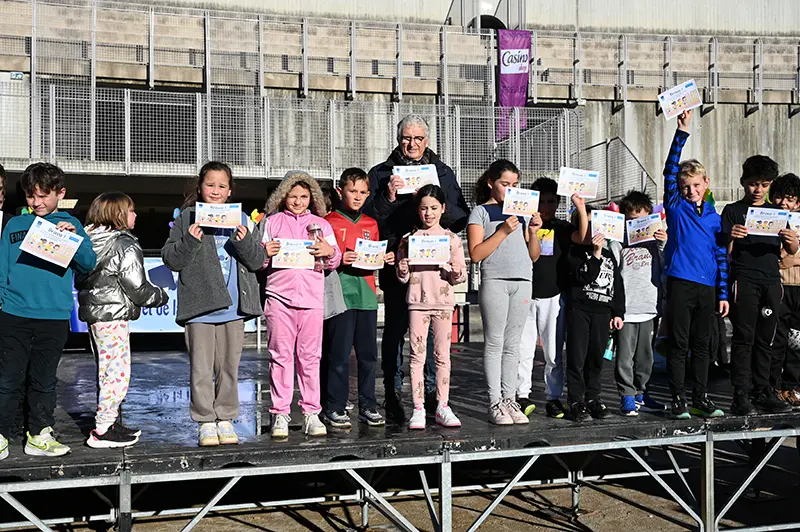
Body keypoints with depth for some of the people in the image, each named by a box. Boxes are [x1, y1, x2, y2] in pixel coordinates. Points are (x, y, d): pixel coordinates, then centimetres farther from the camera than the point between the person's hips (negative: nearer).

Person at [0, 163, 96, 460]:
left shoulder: (70, 224, 9)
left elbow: (88, 265, 0)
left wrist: (75, 237, -14)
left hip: (54, 316, 0)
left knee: (44, 380, 8)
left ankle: (40, 434, 17)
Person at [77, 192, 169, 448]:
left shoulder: (90, 242, 11)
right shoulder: (127, 246, -13)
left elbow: (79, 280, 16)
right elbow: (137, 287, -14)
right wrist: (160, 296, 3)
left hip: (91, 312, 9)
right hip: (113, 315, -9)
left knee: (106, 371, 17)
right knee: (118, 372, -4)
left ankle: (110, 422, 25)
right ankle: (103, 431, -3)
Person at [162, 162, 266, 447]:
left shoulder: (240, 219, 10)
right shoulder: (187, 219, 3)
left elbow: (258, 261, 7)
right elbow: (170, 259, 0)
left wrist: (245, 241, -12)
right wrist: (189, 241, -17)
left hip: (233, 306, 3)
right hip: (199, 305, -2)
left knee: (229, 366, 10)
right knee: (201, 368, 0)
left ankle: (226, 419, 20)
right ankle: (206, 422, 10)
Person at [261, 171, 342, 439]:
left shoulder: (322, 225, 16)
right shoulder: (272, 222, 13)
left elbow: (334, 263, 14)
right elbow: (259, 261, 11)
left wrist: (330, 252, -8)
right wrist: (265, 252, -11)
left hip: (311, 298, 1)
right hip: (279, 297, -1)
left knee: (310, 356, 2)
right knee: (280, 355, -1)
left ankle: (311, 414, 8)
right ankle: (280, 414, 4)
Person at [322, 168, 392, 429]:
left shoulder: (371, 224, 17)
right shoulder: (329, 222, 1)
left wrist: (386, 258, 4)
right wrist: (339, 260, -18)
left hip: (367, 296, 5)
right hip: (340, 296, -5)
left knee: (368, 353, 7)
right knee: (339, 354, -4)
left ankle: (368, 405, 15)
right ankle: (335, 407, 4)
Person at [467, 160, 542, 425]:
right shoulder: (481, 212, 5)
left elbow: (533, 256, 18)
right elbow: (475, 253, -7)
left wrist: (533, 232, 1)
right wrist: (503, 231, -12)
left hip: (522, 282, 5)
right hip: (494, 281, -5)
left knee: (512, 344, 6)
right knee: (495, 343, -5)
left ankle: (510, 400, 8)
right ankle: (495, 403, -3)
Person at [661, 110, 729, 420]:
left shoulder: (715, 218, 12)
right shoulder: (676, 207, 4)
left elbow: (722, 257, 13)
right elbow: (670, 170, -7)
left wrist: (723, 294, 8)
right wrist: (682, 132, -13)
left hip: (707, 288, 3)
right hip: (681, 284, -3)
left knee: (702, 345, 11)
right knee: (679, 345, -1)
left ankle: (701, 397, 20)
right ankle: (678, 399, 6)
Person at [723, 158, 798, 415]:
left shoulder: (776, 212, 16)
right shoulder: (733, 211, 3)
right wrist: (731, 237, -25)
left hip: (771, 282, 4)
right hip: (744, 282, -4)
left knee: (765, 340, 8)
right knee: (743, 338, -5)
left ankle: (762, 392, 13)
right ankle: (740, 395, -4)